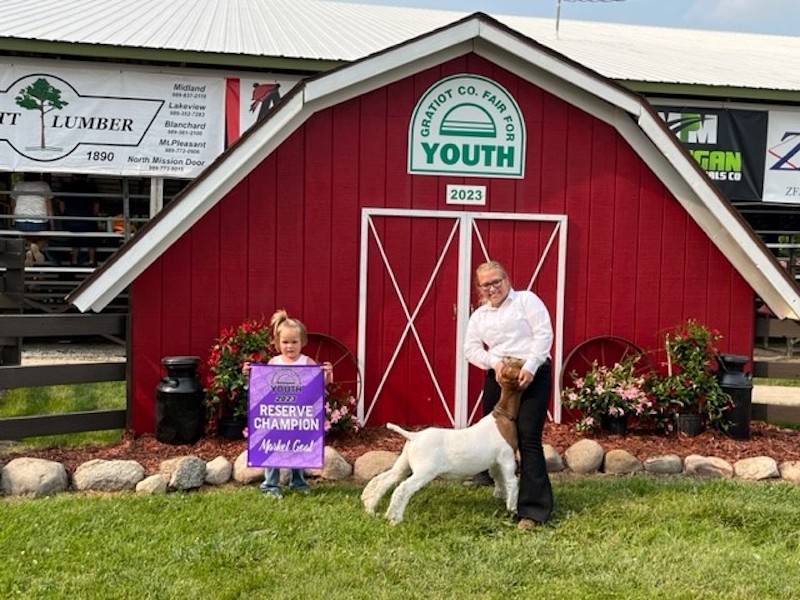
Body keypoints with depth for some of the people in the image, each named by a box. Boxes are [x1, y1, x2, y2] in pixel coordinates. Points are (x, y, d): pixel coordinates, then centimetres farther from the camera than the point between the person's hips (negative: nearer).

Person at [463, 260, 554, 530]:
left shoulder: (526, 299, 2)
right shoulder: (479, 315, 16)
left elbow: (544, 334, -7)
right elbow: (471, 348, 8)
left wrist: (530, 367, -18)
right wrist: (494, 362, -12)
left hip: (532, 375, -5)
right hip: (497, 377, 5)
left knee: (528, 437, -15)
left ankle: (532, 510, -15)